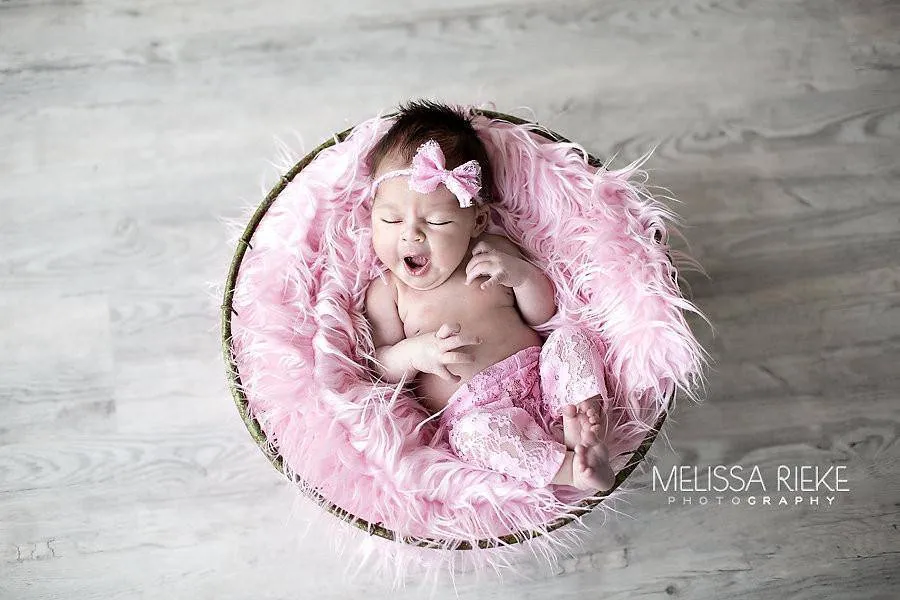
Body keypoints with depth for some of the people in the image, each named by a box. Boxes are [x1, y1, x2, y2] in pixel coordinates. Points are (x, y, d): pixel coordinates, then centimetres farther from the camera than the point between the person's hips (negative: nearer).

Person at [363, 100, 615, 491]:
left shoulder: (494, 253, 11)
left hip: (540, 375, 5)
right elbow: (378, 368, 2)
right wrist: (411, 353, -20)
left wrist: (521, 274, -6)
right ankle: (566, 468, -35)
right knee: (481, 430, -35)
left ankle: (577, 419, -29)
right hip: (472, 409, -5)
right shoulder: (388, 291, 3)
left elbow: (542, 312, 15)